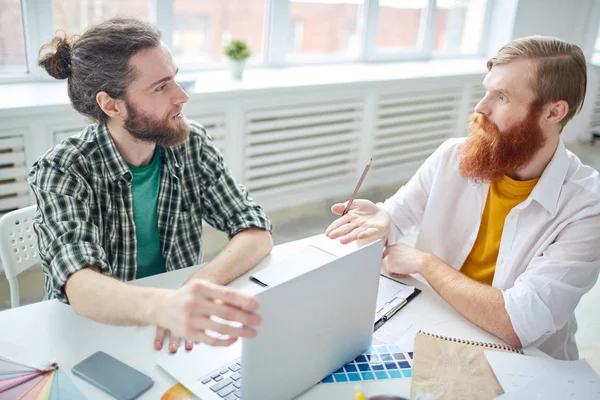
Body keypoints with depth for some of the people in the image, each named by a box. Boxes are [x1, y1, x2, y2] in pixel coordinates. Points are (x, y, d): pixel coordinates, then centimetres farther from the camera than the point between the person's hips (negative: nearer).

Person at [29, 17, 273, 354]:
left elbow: (257, 231, -9)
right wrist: (162, 308, -50)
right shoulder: (61, 172, -15)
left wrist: (200, 286, -28)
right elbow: (81, 287, -29)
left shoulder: (193, 143, -6)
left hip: (175, 338, 2)